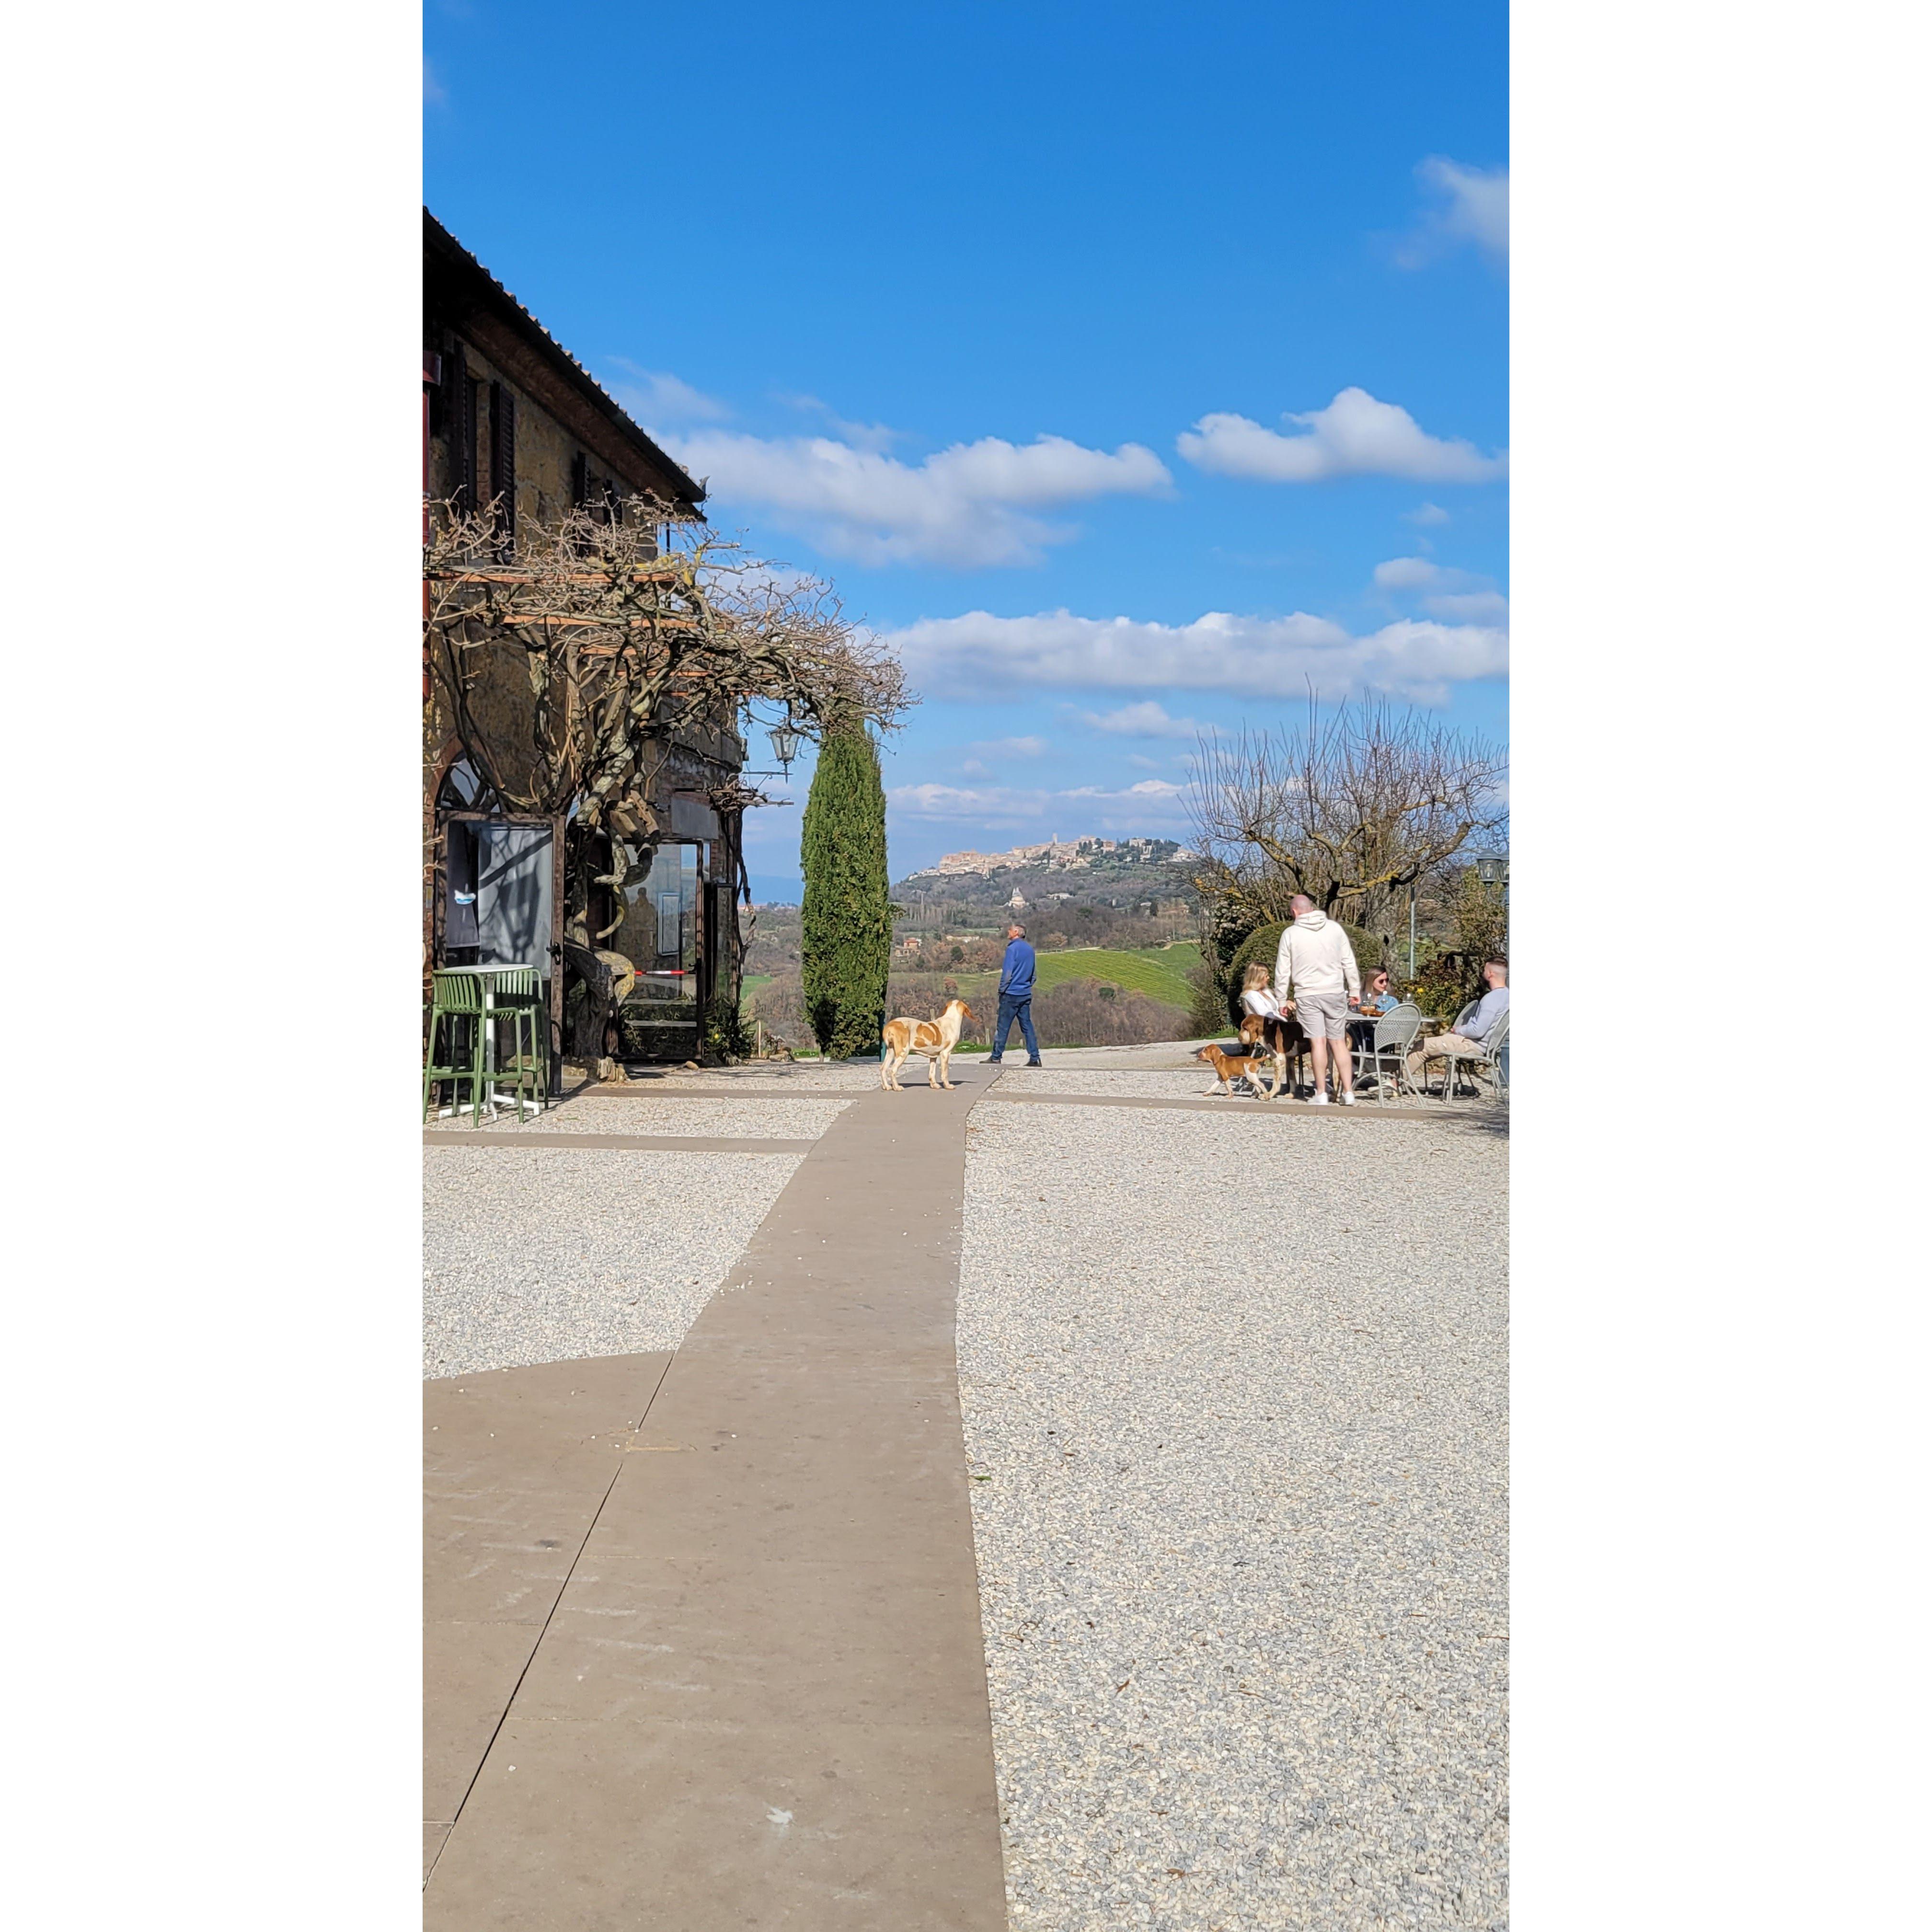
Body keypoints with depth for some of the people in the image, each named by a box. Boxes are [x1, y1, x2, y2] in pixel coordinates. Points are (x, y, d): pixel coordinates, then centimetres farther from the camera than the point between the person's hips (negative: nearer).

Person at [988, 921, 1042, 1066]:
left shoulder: (1013, 948, -12)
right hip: (1026, 994, 7)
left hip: (1011, 994, -7)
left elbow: (1007, 973, -15)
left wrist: (1002, 990, -5)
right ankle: (1034, 1058, 2)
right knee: (1027, 1026, 7)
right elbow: (1033, 974, 17)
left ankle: (996, 1057, 5)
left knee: (1002, 1027, 1)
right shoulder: (1030, 949, 10)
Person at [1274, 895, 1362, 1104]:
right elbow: (1349, 963, 5)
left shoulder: (1291, 934, -2)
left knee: (1318, 1042, -2)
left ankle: (1322, 1093, -2)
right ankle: (1348, 1092, 4)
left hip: (1307, 995, -2)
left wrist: (1283, 1000, 10)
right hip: (1335, 993, 2)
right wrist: (1355, 990, 13)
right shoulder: (1334, 928, 3)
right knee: (1339, 1042, 7)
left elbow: (1283, 970, 1)